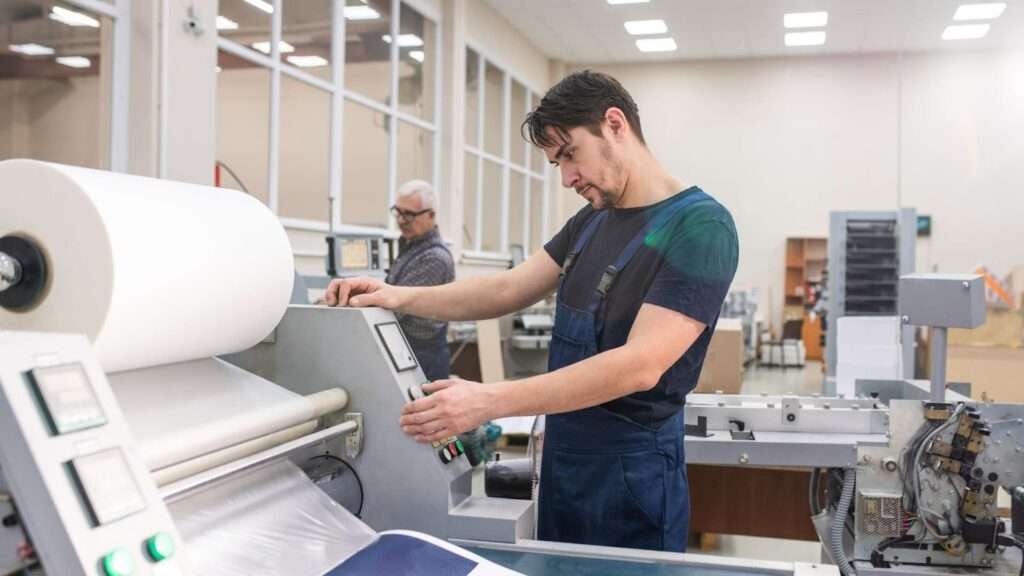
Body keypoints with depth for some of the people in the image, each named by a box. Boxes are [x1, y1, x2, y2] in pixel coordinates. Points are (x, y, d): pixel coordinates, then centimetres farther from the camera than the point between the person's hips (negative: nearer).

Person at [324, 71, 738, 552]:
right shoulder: (591, 221, 9)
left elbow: (640, 365, -26)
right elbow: (509, 290, 8)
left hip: (629, 468, -7)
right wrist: (400, 298, -7)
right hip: (563, 457, 8)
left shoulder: (700, 226, -18)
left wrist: (489, 401, -32)